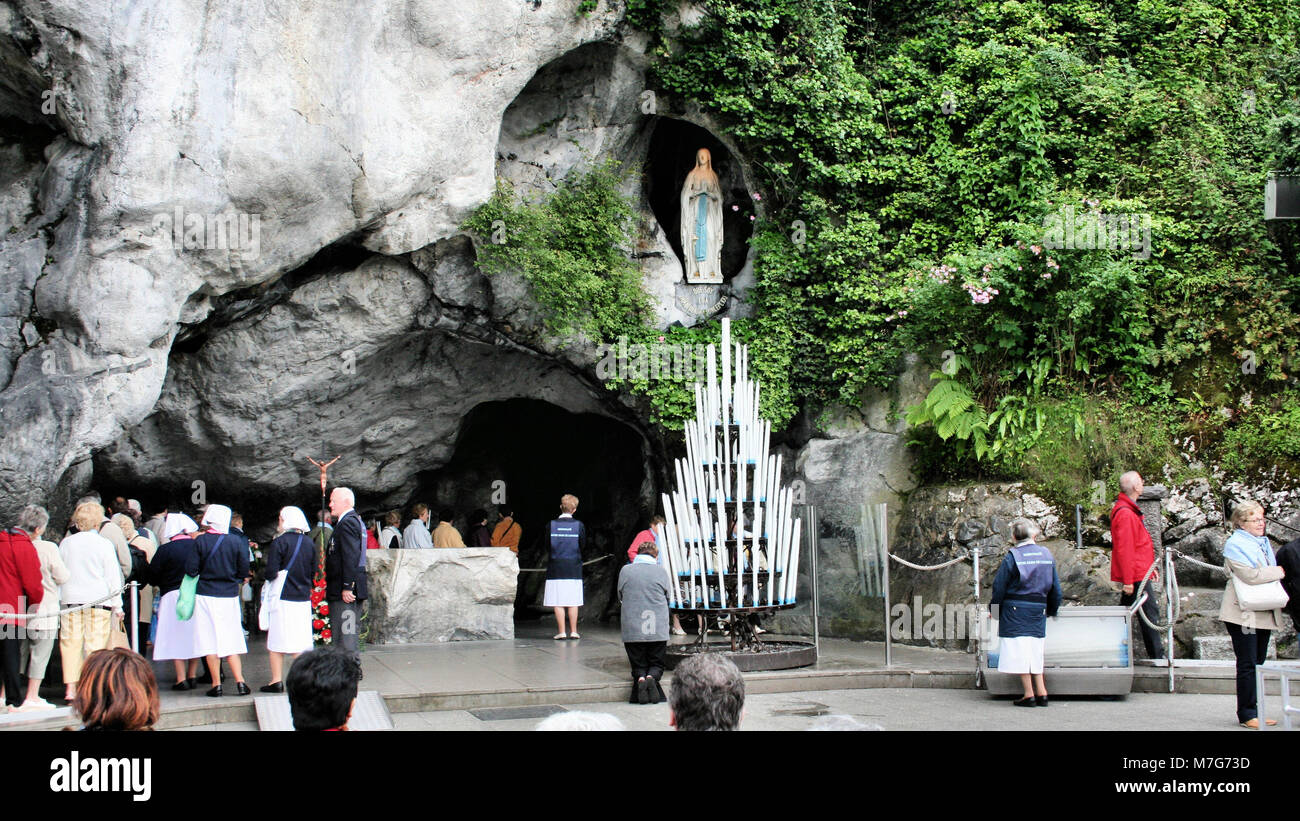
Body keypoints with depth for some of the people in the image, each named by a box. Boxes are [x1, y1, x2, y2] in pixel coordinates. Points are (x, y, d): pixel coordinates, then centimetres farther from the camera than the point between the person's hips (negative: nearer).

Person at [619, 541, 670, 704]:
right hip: (658, 630, 0)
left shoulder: (625, 570, 1)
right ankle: (652, 678, -19)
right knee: (656, 664, 13)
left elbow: (620, 597, 11)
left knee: (638, 665, 11)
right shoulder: (660, 571, 0)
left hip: (632, 629, 0)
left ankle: (640, 678, -21)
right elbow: (667, 597, 11)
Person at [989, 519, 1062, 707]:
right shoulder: (1047, 556, 6)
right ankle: (1041, 693, 9)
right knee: (1035, 653, 13)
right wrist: (1051, 610, 24)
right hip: (1038, 610, 5)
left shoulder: (1011, 557, -8)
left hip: (1015, 612, -5)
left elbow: (999, 586, -7)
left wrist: (995, 609, 5)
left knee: (1019, 653, -1)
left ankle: (1029, 695, -2)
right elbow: (1055, 588, 12)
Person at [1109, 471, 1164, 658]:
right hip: (1136, 576, -11)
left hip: (1139, 573, 11)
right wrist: (1128, 580, -24)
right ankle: (1157, 655, -2)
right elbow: (1124, 549, -23)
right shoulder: (1125, 514, -19)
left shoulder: (1125, 509, 16)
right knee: (1150, 614, -6)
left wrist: (1150, 568, 27)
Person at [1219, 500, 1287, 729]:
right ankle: (1247, 714, -4)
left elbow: (1270, 572, 28)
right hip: (1243, 613, -8)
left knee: (1258, 664, 10)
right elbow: (1251, 575, -21)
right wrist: (1280, 572, -9)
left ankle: (1253, 712, 15)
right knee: (1248, 665, -7)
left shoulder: (1263, 542, 18)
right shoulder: (1235, 544, -9)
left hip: (1263, 613, 8)